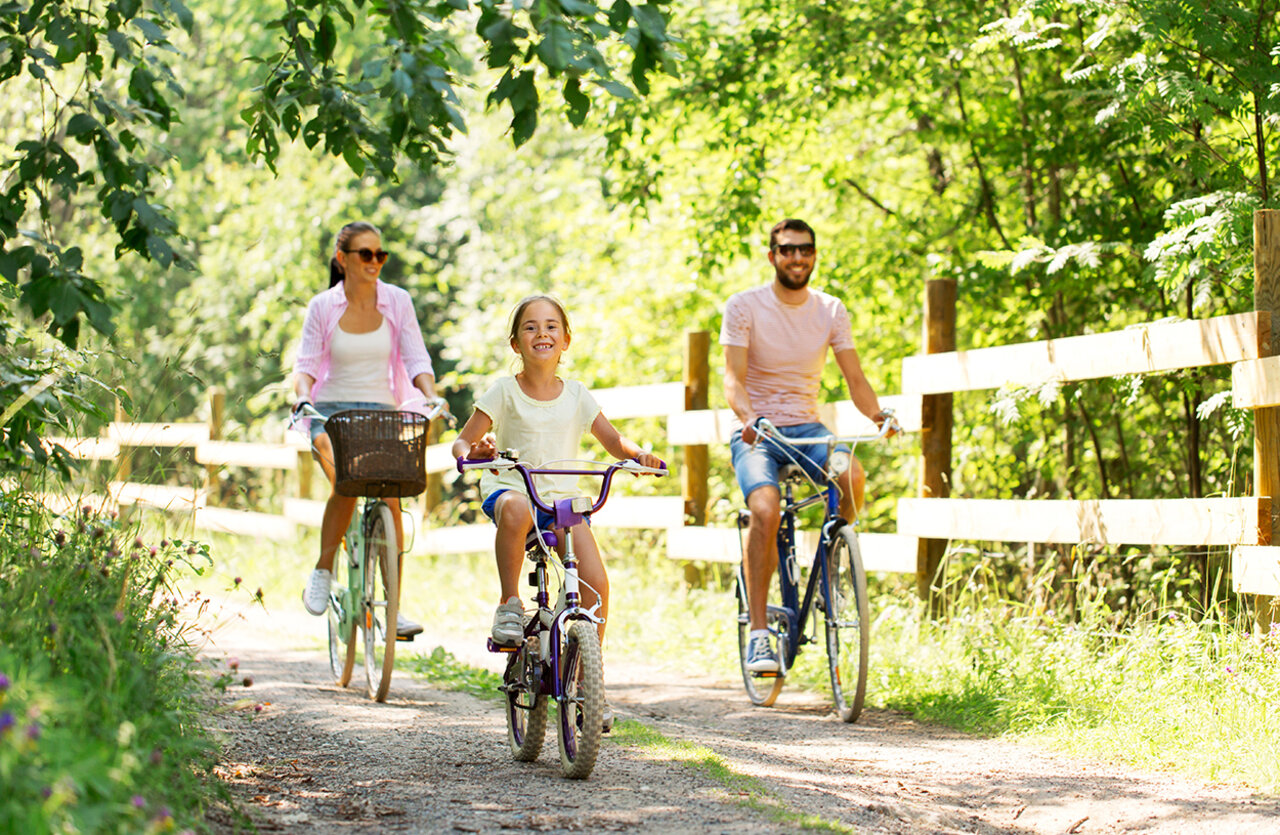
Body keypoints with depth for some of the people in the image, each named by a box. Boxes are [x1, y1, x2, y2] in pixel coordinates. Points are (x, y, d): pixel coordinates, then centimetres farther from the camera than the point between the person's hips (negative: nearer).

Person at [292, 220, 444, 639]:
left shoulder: (397, 302, 3)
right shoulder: (323, 306, 1)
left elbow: (416, 359, 1)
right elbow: (306, 364, 1)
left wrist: (430, 396, -17)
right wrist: (302, 394, -20)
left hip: (381, 411, 1)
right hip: (332, 410, -1)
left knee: (389, 500, -18)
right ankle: (322, 573, -10)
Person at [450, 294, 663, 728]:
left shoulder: (576, 395, 7)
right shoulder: (504, 392, 0)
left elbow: (612, 440, 13)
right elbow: (462, 441, 0)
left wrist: (637, 453, -10)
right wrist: (472, 451, -25)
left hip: (562, 497, 3)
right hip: (510, 486, -2)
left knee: (596, 581, -18)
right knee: (516, 511, -42)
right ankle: (509, 604, -22)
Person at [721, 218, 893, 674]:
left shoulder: (830, 311, 5)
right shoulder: (744, 306, -5)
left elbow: (855, 378, 0)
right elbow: (733, 376, -14)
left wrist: (877, 414, -21)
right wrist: (748, 418, -35)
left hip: (807, 428, 3)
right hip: (756, 432, -3)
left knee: (852, 476, -30)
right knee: (766, 510, -31)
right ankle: (758, 633, -24)